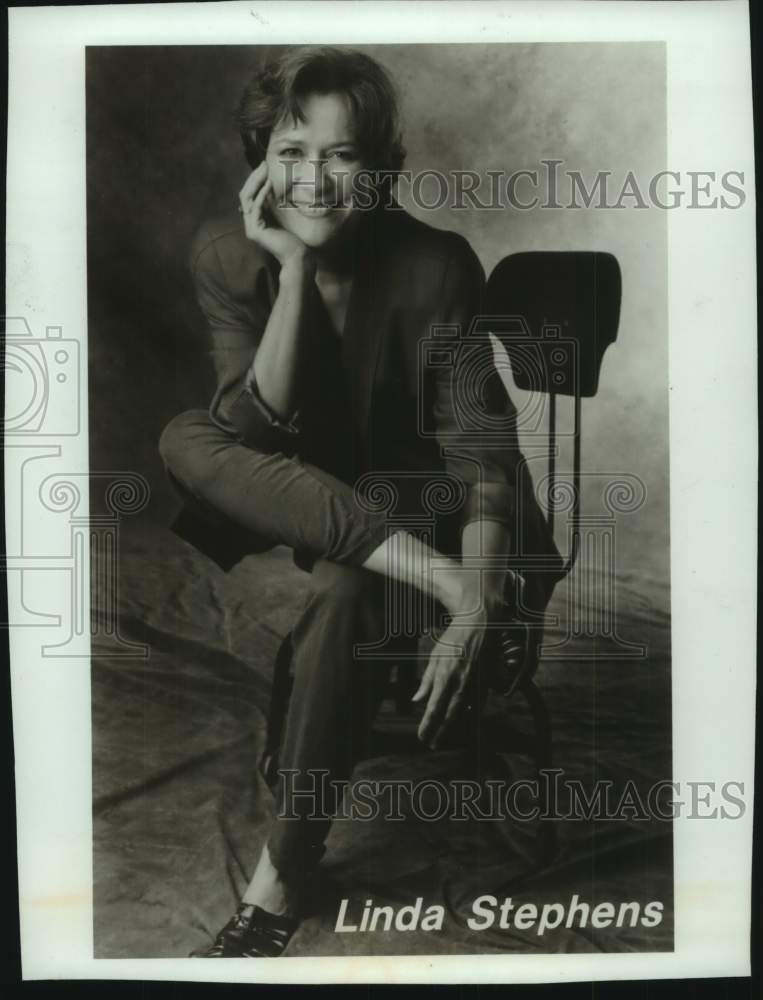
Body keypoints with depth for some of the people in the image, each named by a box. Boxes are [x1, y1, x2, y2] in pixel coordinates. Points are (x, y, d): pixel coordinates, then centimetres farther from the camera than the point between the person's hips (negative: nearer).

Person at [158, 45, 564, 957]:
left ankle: (278, 884, -20)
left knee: (345, 594, -34)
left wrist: (477, 605, -38)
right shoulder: (225, 253, -11)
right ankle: (430, 571, -31)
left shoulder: (435, 265, -19)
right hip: (284, 496, 3)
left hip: (409, 497, -3)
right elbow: (256, 429, -21)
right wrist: (292, 271, -29)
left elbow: (482, 454, -23)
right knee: (185, 440, -25)